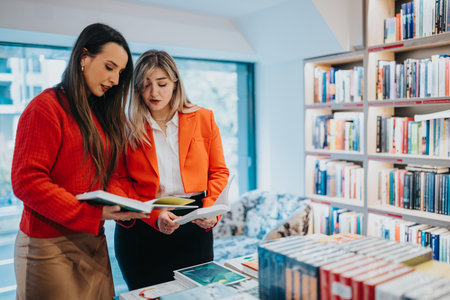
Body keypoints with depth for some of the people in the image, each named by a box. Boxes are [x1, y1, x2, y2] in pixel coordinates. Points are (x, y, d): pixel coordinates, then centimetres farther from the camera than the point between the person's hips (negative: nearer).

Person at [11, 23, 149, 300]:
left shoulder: (104, 114, 12)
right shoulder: (47, 107, -11)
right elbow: (27, 181, -17)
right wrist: (92, 213, -21)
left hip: (94, 241, 7)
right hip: (50, 245, -6)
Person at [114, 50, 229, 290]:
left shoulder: (203, 119, 4)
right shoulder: (127, 128, 0)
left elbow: (218, 171, 7)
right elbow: (121, 182, -2)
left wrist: (211, 210, -10)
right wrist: (154, 215, -17)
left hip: (195, 227, 2)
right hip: (142, 229, -1)